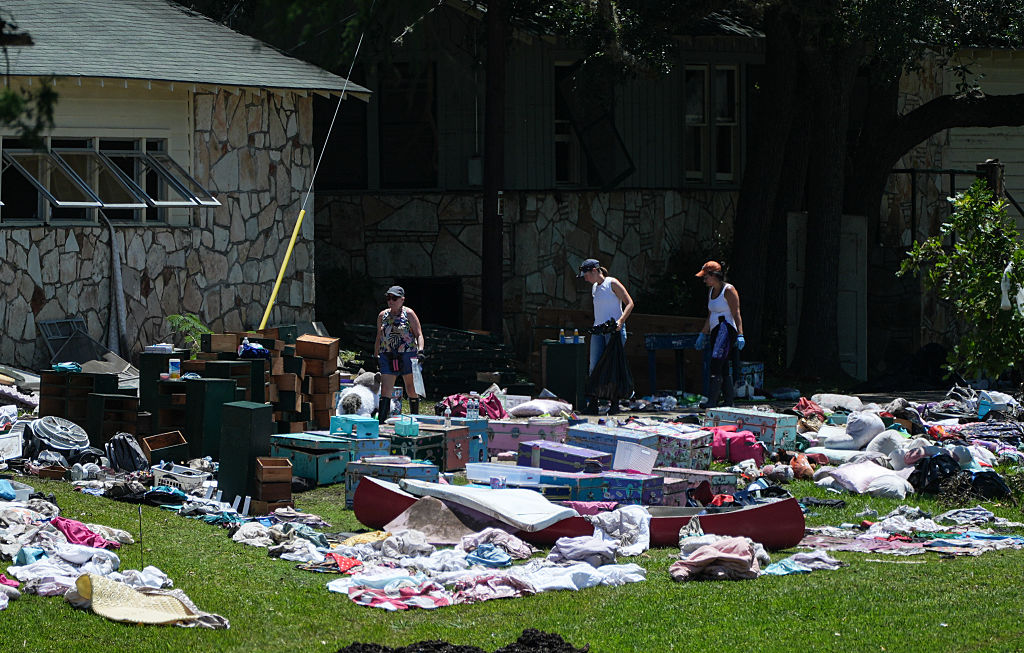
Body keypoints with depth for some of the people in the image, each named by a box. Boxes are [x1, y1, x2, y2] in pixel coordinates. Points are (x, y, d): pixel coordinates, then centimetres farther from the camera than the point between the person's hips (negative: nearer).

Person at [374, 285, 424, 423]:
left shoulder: (409, 314, 1)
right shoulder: (383, 315, 12)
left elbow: (419, 334, -2)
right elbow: (379, 338, 21)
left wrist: (420, 350, -18)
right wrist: (376, 357, 16)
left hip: (407, 356, -2)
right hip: (387, 357, 2)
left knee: (412, 391, 4)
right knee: (385, 391, -8)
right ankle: (380, 422, -13)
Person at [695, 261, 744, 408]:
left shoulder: (728, 290, -9)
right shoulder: (711, 291, 17)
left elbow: (736, 315, -14)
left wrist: (740, 335, -22)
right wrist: (703, 334, 29)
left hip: (726, 330, -9)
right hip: (715, 332, 9)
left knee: (716, 368, -15)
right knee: (724, 370, 7)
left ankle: (712, 402, -19)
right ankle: (729, 401, 10)